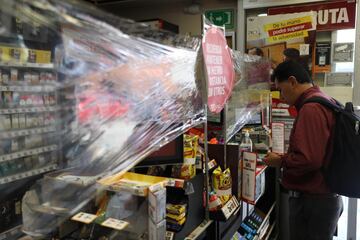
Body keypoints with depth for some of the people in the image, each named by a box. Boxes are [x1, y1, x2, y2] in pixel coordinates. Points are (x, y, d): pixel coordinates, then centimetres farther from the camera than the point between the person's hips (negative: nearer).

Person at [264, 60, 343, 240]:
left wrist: (280, 161, -12)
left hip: (312, 201, -10)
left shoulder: (311, 108, -22)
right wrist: (287, 157, 8)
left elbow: (308, 160, -29)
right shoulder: (324, 101, 10)